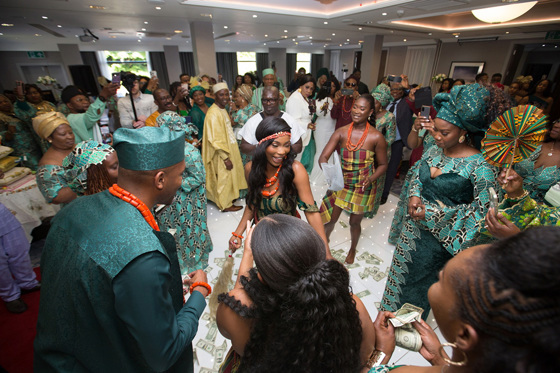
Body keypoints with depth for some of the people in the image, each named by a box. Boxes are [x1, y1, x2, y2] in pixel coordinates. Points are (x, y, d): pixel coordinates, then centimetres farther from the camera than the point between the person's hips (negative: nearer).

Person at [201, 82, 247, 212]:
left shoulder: (223, 110, 9)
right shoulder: (213, 114, -20)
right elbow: (216, 139, -23)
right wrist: (226, 158, -23)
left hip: (229, 150, 9)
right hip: (221, 154, -9)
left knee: (230, 176, 19)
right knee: (223, 178, 4)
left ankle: (229, 197, 36)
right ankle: (225, 205, 19)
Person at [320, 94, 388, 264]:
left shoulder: (376, 137, -13)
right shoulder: (341, 132, -9)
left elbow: (382, 164, -3)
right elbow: (323, 157, -14)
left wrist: (371, 179, -21)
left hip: (363, 188, -1)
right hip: (340, 183, 1)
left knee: (355, 222, 16)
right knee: (330, 219, 8)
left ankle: (352, 249, 48)